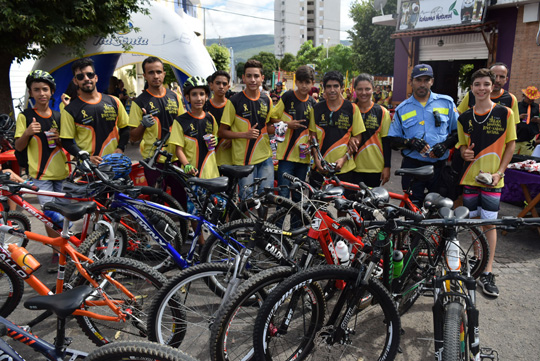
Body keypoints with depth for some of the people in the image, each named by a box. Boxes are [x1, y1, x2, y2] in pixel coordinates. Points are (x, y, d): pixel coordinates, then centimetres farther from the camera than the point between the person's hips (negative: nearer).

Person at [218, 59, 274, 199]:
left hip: (265, 157, 4)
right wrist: (245, 134, -19)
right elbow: (222, 132, -5)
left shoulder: (267, 101, 8)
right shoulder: (234, 101, -6)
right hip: (244, 159, -4)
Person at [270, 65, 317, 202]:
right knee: (283, 193, -7)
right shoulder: (287, 97, -4)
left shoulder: (312, 103, 8)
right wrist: (287, 124, -16)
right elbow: (273, 118, 1)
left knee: (298, 194, 13)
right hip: (286, 154, -4)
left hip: (303, 155, 4)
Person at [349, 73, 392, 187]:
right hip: (354, 166, 1)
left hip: (375, 167, 0)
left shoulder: (382, 112, 1)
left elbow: (386, 141, 1)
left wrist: (387, 167, -3)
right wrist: (349, 139, -13)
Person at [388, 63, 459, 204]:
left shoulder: (446, 103, 7)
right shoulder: (402, 109, 8)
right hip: (412, 166, 0)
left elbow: (458, 131, 10)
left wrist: (445, 145, -9)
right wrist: (410, 142, -13)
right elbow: (393, 139, 7)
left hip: (440, 166, 1)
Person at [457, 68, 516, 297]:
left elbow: (510, 144, 0)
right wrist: (464, 153, -13)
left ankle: (488, 272, 9)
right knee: (473, 222, 10)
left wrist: (499, 172, -9)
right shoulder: (464, 118, 5)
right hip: (470, 177, 3)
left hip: (492, 178, -2)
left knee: (489, 223, -1)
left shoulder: (504, 113, -3)